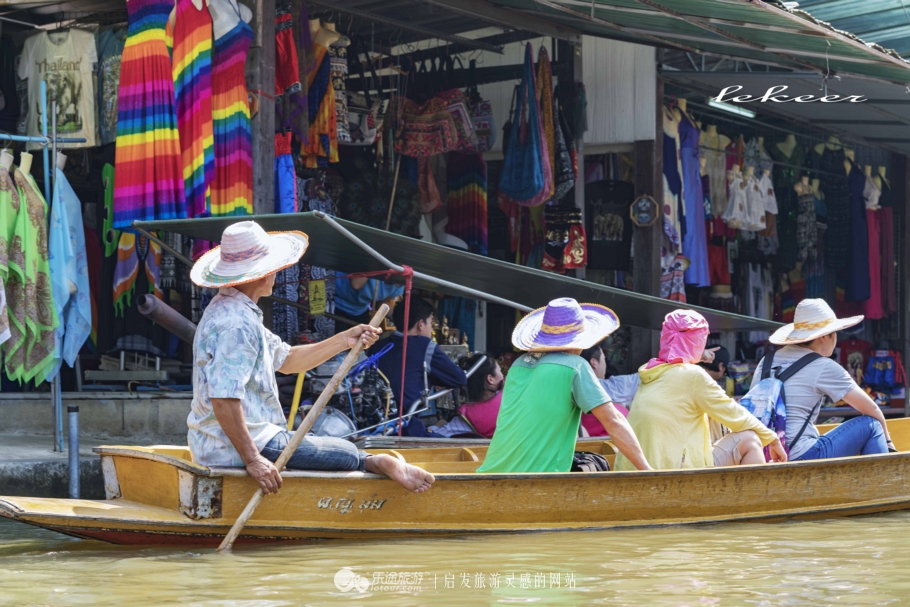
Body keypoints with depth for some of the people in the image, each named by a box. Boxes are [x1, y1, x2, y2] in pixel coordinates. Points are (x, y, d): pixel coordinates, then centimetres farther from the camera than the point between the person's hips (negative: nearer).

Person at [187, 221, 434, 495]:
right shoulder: (237, 323, -22)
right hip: (233, 449, -11)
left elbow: (286, 360, 20)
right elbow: (223, 399, -29)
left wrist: (345, 341, 13)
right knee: (347, 454, -11)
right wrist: (252, 460, -28)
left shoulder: (229, 310, 14)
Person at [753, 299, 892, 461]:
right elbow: (870, 408, 4)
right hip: (799, 457, -7)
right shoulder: (824, 367, -3)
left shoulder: (767, 361, 14)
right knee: (871, 425, 7)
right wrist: (886, 440, 22)